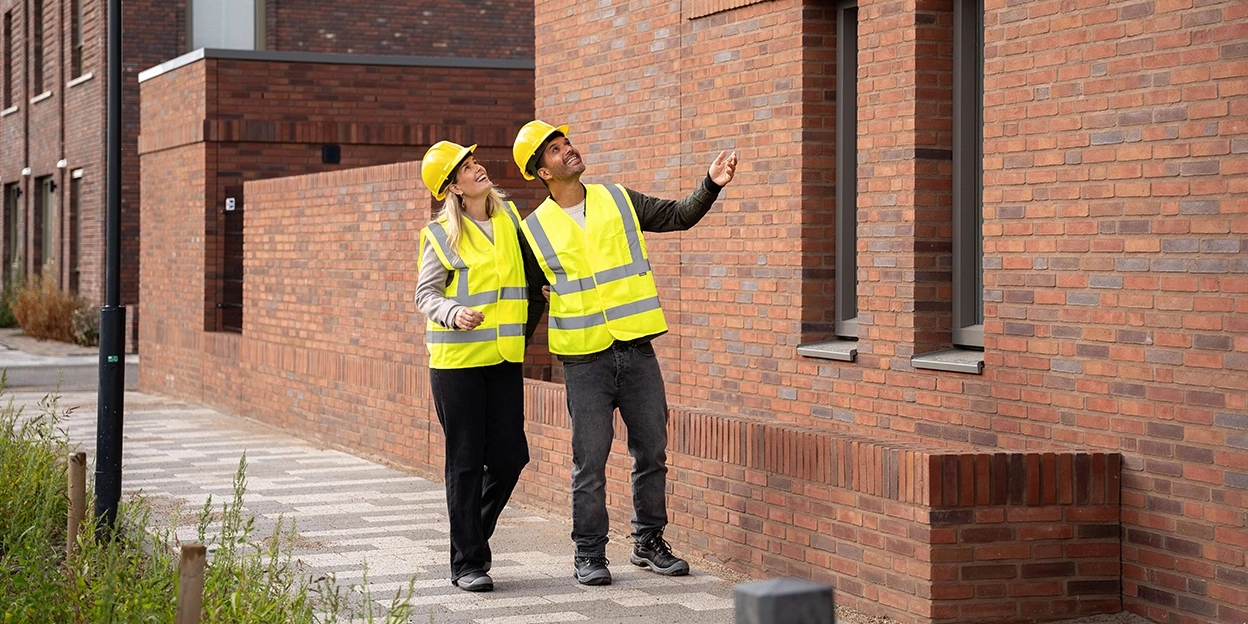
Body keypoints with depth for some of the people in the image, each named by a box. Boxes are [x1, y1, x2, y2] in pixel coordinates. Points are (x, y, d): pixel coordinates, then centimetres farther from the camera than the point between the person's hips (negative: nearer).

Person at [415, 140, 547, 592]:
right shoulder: (441, 234, -5)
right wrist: (455, 314, -26)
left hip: (504, 358, 5)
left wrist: (526, 329, 18)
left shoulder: (508, 217, 8)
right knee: (466, 463, -1)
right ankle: (468, 563, 6)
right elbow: (426, 293, -8)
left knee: (509, 457, 3)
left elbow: (530, 276, 21)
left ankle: (475, 534, 26)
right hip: (457, 360, -4)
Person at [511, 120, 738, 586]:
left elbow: (679, 216, 10)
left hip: (637, 351, 3)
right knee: (590, 464, 0)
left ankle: (649, 542, 22)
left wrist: (711, 184, -6)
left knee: (652, 453, 9)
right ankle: (589, 554, 11)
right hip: (584, 360, -3)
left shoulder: (619, 200, 7)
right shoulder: (535, 229, 1)